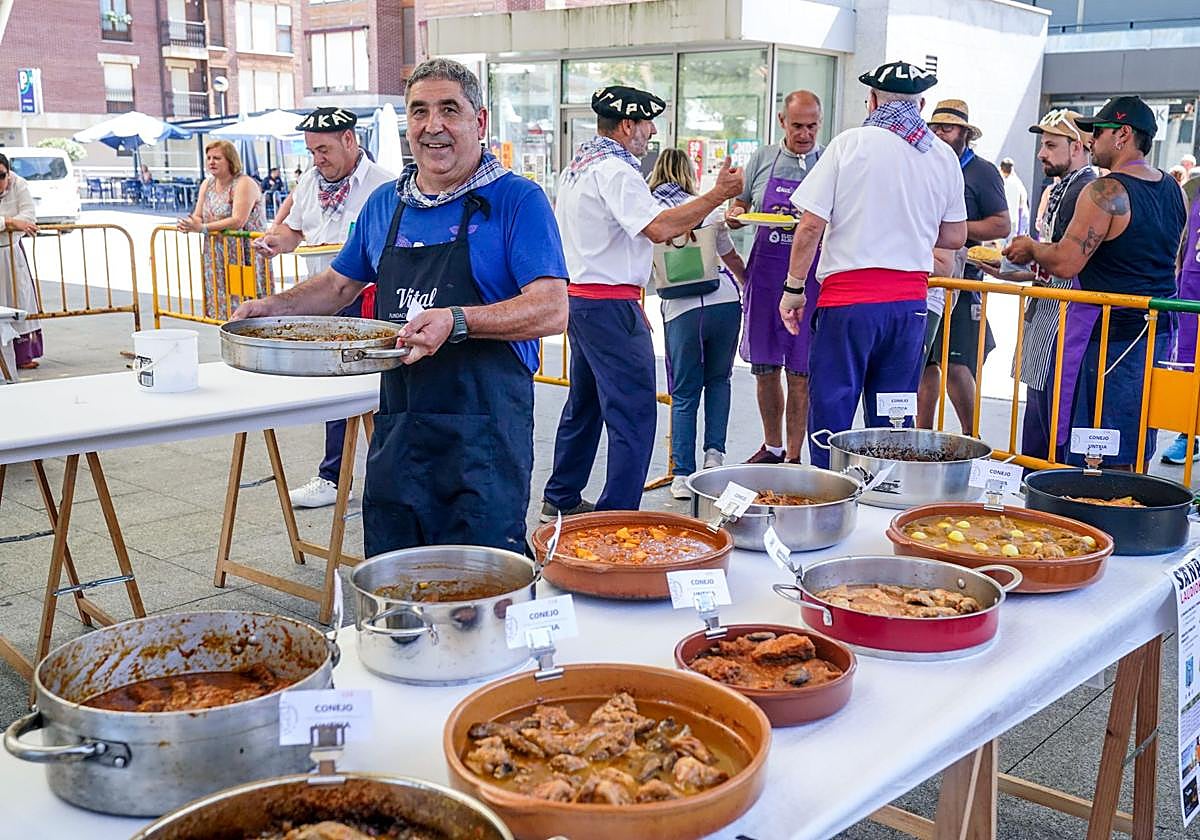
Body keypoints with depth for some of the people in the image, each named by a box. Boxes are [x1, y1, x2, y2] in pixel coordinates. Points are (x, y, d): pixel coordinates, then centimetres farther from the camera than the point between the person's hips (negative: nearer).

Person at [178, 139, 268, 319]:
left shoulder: (244, 184, -12)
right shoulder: (207, 184, 14)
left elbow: (238, 221, -23)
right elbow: (198, 217, 13)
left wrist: (202, 228, -26)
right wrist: (189, 225, -12)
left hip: (245, 255, -7)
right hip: (217, 257, 7)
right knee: (220, 304, 4)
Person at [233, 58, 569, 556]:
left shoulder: (517, 200, -6)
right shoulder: (384, 204, 13)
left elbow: (552, 310, -17)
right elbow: (341, 285, 27)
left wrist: (457, 322, -29)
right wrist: (273, 307, 10)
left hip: (483, 436, -6)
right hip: (396, 433, 6)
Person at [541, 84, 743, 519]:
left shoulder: (577, 165, 16)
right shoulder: (615, 170, -15)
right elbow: (658, 228, -27)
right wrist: (717, 195, -21)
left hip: (578, 297, 11)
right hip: (610, 304, -11)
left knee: (584, 404, 20)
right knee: (634, 414, -7)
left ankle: (561, 499, 30)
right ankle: (617, 515, -6)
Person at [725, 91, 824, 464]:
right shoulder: (762, 159, 8)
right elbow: (740, 207, 16)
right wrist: (733, 215, -7)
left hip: (810, 275, -3)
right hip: (765, 273, 3)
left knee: (800, 372, 0)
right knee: (765, 369, 9)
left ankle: (793, 455, 11)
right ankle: (772, 447, 25)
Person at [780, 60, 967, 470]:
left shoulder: (851, 143, -4)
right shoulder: (944, 156, 8)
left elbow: (811, 226, -8)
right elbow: (955, 237, 14)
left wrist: (793, 288, 1)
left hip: (848, 300, -4)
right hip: (910, 301, 4)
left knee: (830, 411, 3)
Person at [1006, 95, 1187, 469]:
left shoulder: (1106, 192, -17)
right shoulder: (1172, 189, 10)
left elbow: (1065, 263, -21)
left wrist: (1031, 248, 0)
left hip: (1110, 331, -8)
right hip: (1157, 328, 9)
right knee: (1134, 448, 15)